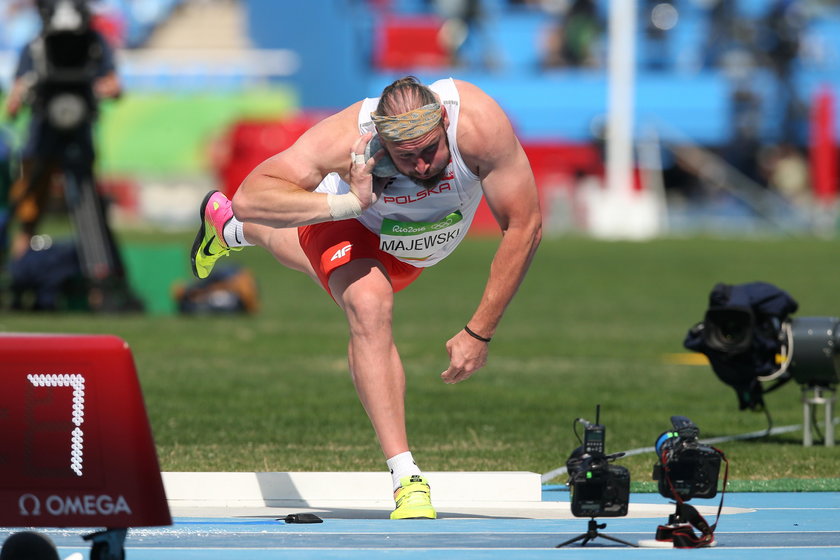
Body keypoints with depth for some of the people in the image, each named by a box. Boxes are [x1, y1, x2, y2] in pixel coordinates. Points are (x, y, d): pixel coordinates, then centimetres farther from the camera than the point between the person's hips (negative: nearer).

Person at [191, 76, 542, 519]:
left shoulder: (478, 123, -44)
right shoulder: (346, 138, -45)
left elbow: (524, 228, -35)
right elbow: (250, 197, -49)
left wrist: (479, 334, -36)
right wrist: (348, 203, -60)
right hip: (349, 220, -4)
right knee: (369, 304, -35)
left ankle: (231, 228, 66)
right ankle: (404, 476, -33)